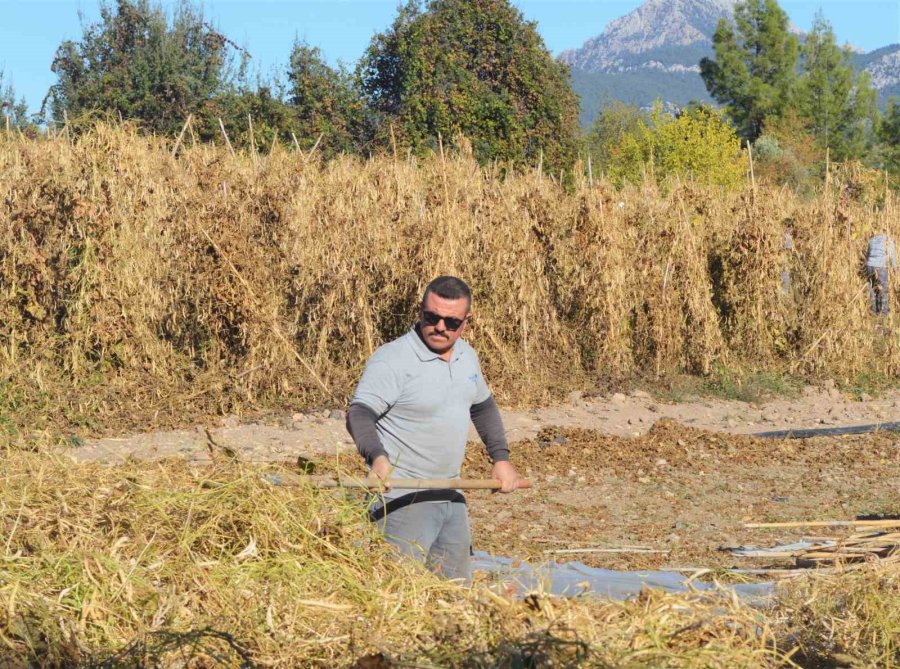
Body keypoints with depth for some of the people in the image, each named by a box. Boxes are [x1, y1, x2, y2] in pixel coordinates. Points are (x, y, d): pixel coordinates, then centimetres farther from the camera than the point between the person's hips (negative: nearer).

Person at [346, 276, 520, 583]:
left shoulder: (467, 356, 9)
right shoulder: (392, 360, -16)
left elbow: (483, 406, 26)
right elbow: (359, 414, -26)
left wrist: (500, 457, 17)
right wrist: (377, 456, -44)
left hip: (451, 496, 8)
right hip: (403, 498, -8)